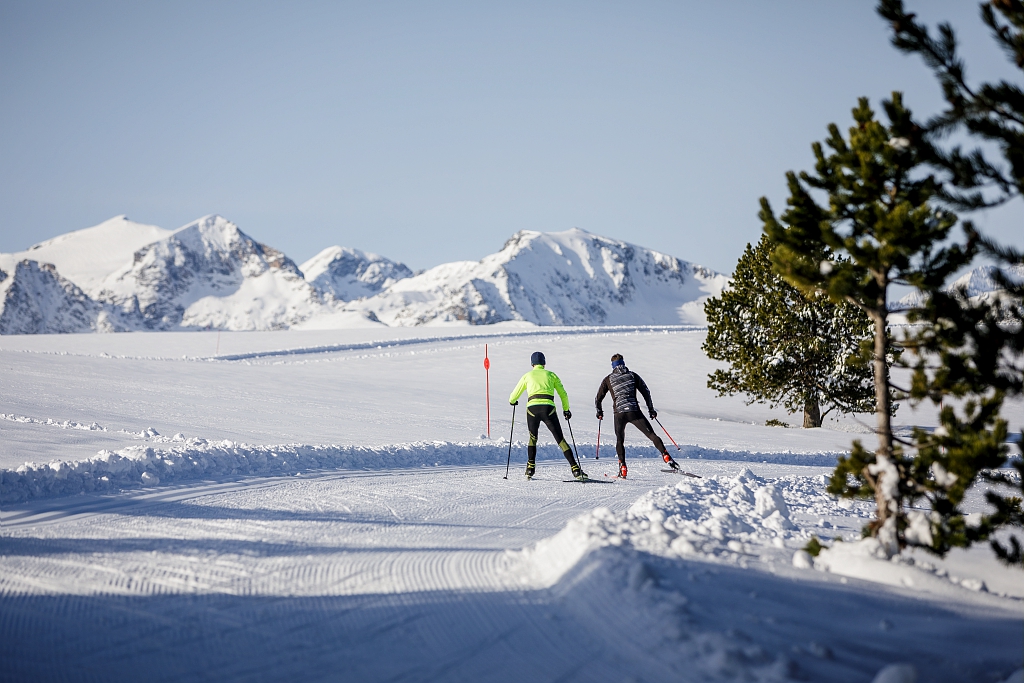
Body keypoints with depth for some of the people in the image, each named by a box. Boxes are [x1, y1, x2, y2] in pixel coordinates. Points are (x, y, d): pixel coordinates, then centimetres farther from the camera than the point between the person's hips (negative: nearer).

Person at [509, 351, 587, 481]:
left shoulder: (527, 376, 19)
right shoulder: (551, 375, 19)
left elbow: (515, 394, 25)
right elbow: (563, 394, 20)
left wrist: (512, 401, 49)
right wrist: (566, 409, 35)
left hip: (532, 408, 1)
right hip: (548, 408, -1)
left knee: (533, 438, 24)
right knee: (560, 439, 0)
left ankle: (530, 469, 16)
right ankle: (575, 470, -10)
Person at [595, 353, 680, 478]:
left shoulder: (608, 379, 12)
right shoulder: (632, 375, 12)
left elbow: (598, 398, 14)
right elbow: (646, 392, 9)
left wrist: (599, 412, 31)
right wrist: (651, 409, 16)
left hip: (619, 414, 0)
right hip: (634, 412, 0)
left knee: (619, 440, 15)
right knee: (652, 435, 2)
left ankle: (623, 468, 2)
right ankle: (666, 457, -15)